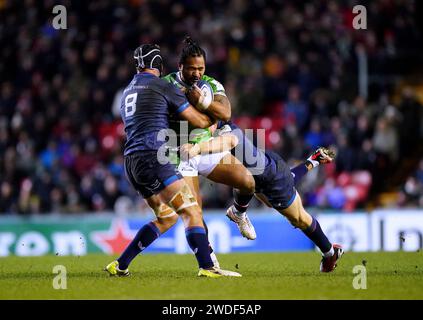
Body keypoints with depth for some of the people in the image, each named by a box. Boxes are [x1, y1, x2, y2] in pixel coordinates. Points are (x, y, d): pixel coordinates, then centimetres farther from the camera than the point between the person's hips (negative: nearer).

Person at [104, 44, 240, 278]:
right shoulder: (162, 86, -1)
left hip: (131, 162, 8)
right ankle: (207, 267, -25)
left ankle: (120, 265, 17)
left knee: (166, 216, 19)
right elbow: (200, 121, 2)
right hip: (152, 157, -8)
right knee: (191, 211, -11)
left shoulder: (127, 92, 23)